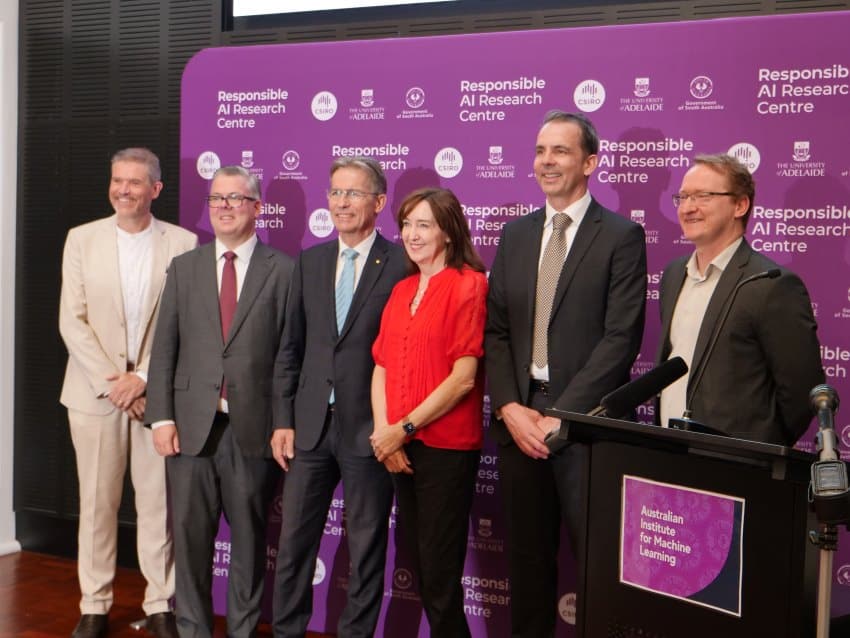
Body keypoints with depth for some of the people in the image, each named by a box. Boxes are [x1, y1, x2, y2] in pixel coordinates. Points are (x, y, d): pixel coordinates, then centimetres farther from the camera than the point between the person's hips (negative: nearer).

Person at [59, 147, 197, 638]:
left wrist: (143, 378, -11)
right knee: (97, 503, 7)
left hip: (157, 392, -1)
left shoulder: (183, 243, 0)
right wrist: (111, 381, -9)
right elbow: (72, 321, -1)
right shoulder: (82, 239, 4)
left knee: (158, 503, 4)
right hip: (95, 392, 1)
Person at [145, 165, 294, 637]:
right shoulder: (184, 268, 10)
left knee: (249, 536, 8)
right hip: (191, 425, 2)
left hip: (254, 426, -2)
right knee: (189, 533, 8)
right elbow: (164, 348, 7)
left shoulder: (283, 271, 1)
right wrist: (161, 416, -1)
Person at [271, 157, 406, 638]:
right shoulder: (310, 261, 9)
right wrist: (284, 420, 6)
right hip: (311, 424, 5)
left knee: (366, 546, 8)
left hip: (370, 429, -4)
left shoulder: (401, 263, -6)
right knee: (294, 542, 11)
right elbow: (292, 348, 10)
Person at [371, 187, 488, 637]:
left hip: (446, 448, -7)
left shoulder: (468, 285, -8)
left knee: (439, 573, 0)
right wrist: (384, 432, -4)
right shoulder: (402, 290, 14)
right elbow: (382, 368, 11)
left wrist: (405, 428, -13)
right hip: (400, 449, 7)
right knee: (419, 565, 14)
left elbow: (464, 377, -14)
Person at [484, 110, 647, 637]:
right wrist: (510, 407, -4)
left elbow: (621, 338, -11)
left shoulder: (622, 237, -3)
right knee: (527, 555, 13)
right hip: (519, 416, 5)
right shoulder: (515, 235, 13)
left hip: (585, 421, -5)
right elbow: (495, 330, 10)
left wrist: (562, 415, -15)